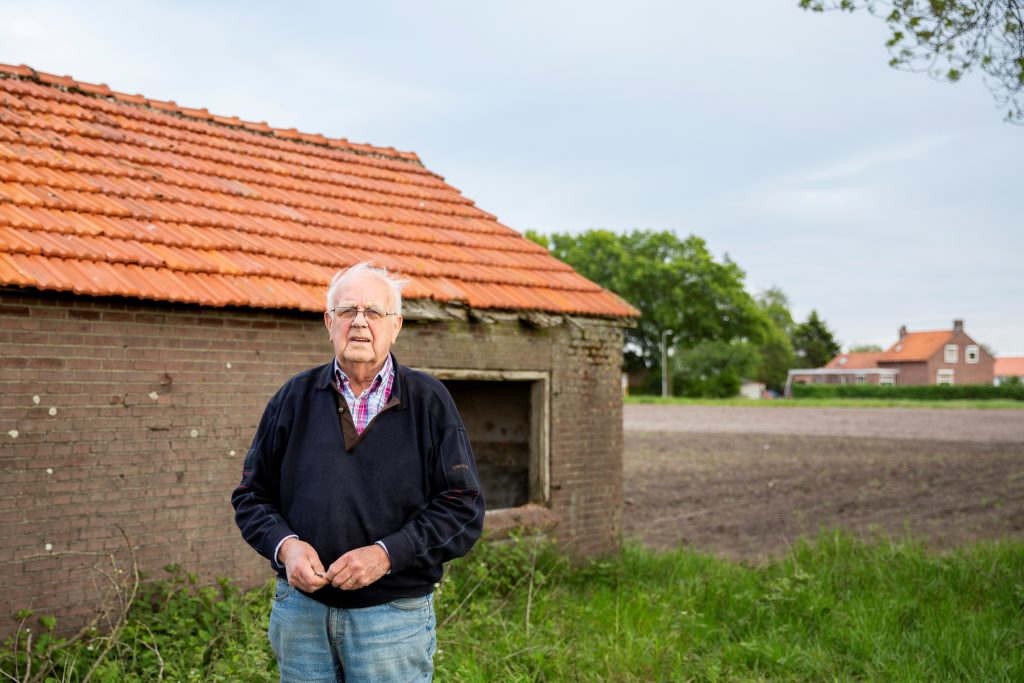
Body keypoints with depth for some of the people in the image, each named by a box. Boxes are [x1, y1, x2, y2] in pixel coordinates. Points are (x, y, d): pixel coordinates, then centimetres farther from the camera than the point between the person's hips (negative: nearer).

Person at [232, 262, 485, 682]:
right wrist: (284, 544, -8)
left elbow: (463, 509, -5)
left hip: (394, 615, -2)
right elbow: (252, 494, 11)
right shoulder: (294, 398, 7)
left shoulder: (428, 402, -1)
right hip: (300, 611, 3)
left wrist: (387, 554, -16)